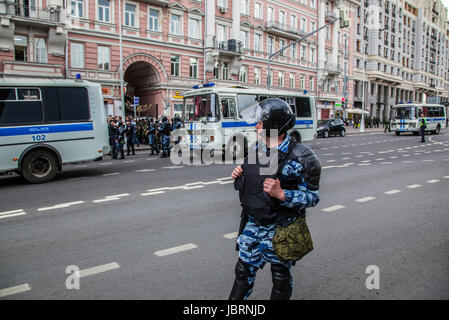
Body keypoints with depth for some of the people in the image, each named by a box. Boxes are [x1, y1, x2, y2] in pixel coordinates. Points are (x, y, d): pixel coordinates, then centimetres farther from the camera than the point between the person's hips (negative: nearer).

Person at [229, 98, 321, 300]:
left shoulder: (300, 157, -17)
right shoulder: (255, 150, 3)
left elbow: (312, 197, -16)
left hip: (280, 230, -5)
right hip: (252, 225, 6)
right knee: (244, 271, 18)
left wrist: (281, 194, -29)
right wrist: (238, 177, -7)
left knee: (281, 278, 15)